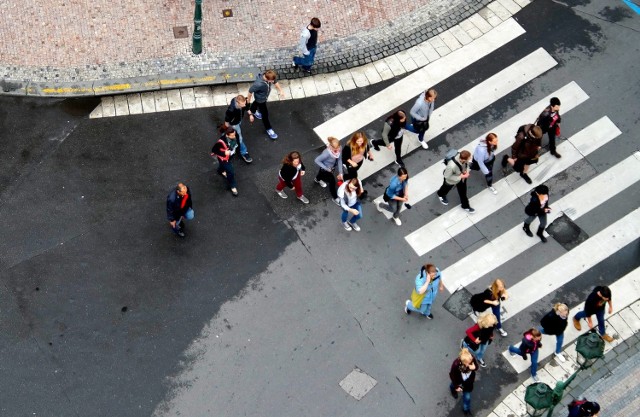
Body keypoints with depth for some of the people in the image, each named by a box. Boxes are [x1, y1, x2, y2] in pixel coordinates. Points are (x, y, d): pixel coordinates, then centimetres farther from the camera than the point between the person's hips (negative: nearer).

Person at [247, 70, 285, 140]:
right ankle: (268, 129, 37)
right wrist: (248, 101, -14)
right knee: (265, 113, 12)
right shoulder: (258, 84, -47)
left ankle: (252, 111, 72)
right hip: (260, 99, -7)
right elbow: (250, 91, -29)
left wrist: (281, 90, -8)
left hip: (265, 97, 7)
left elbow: (275, 82, -6)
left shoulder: (270, 78, -31)